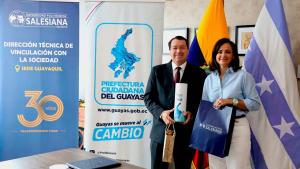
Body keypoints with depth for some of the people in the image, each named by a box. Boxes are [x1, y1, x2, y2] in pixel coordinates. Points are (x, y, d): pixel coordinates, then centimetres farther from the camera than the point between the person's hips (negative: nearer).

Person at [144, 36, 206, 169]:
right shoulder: (157, 71, 5)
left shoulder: (198, 73, 4)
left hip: (186, 131, 0)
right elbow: (148, 97, 2)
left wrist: (192, 113, -15)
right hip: (161, 130, 1)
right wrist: (161, 113, -15)